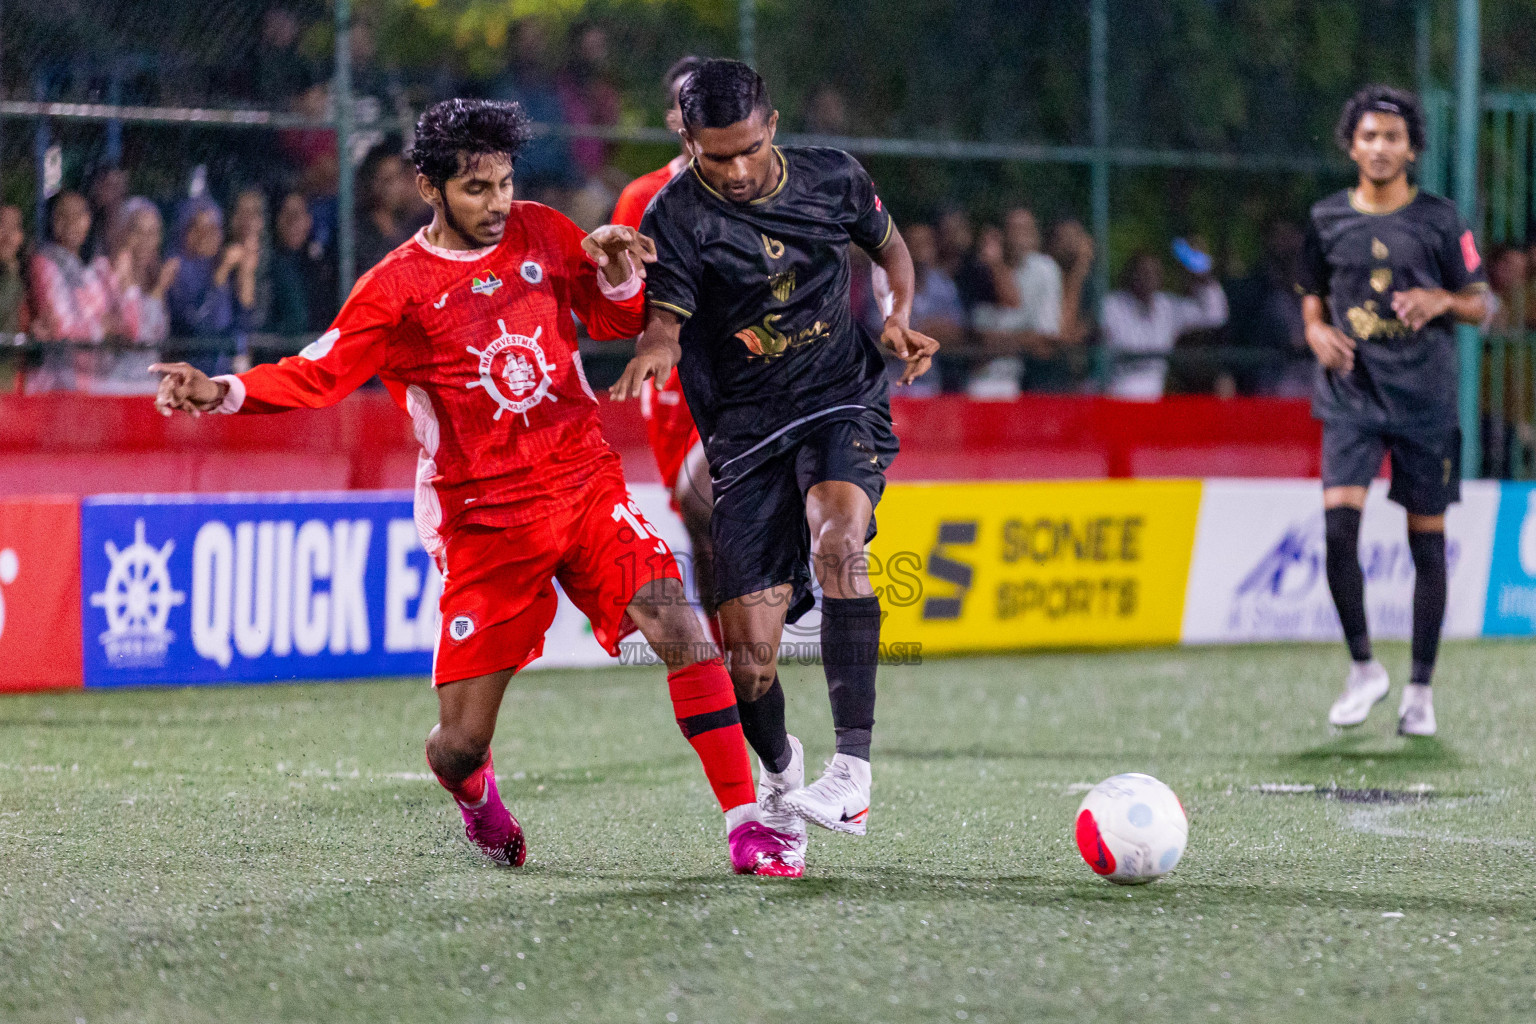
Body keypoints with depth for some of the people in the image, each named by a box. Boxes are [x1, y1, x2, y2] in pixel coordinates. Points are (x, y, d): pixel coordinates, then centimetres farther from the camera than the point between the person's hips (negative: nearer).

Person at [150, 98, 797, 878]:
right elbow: (317, 375, -9)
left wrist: (617, 276, -4)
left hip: (585, 486, 3)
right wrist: (222, 393, -24)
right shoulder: (398, 288, -3)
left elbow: (617, 320, 18)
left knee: (679, 627, -22)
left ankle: (746, 826, -17)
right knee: (460, 744, -4)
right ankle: (477, 801, 35)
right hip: (484, 521, -3)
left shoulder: (543, 235, 7)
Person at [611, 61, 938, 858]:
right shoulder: (677, 216, -8)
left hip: (843, 403, 0)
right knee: (749, 661, -6)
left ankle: (852, 774, -35)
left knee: (836, 537, -34)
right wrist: (652, 353, -41)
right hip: (744, 433, 0)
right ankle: (779, 776, 30)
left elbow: (890, 246, 19)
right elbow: (664, 321, -17)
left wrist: (898, 316, 0)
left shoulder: (831, 177, 1)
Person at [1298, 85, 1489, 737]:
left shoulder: (1439, 220, 1)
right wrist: (1317, 330, -1)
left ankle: (1420, 689, 13)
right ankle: (1362, 667, 1)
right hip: (1352, 396, 1)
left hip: (1426, 398, -1)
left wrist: (1441, 299, -15)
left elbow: (1480, 305, 6)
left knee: (1426, 540, 3)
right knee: (1338, 524, -16)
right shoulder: (1328, 219, 7)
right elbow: (1313, 294, 20)